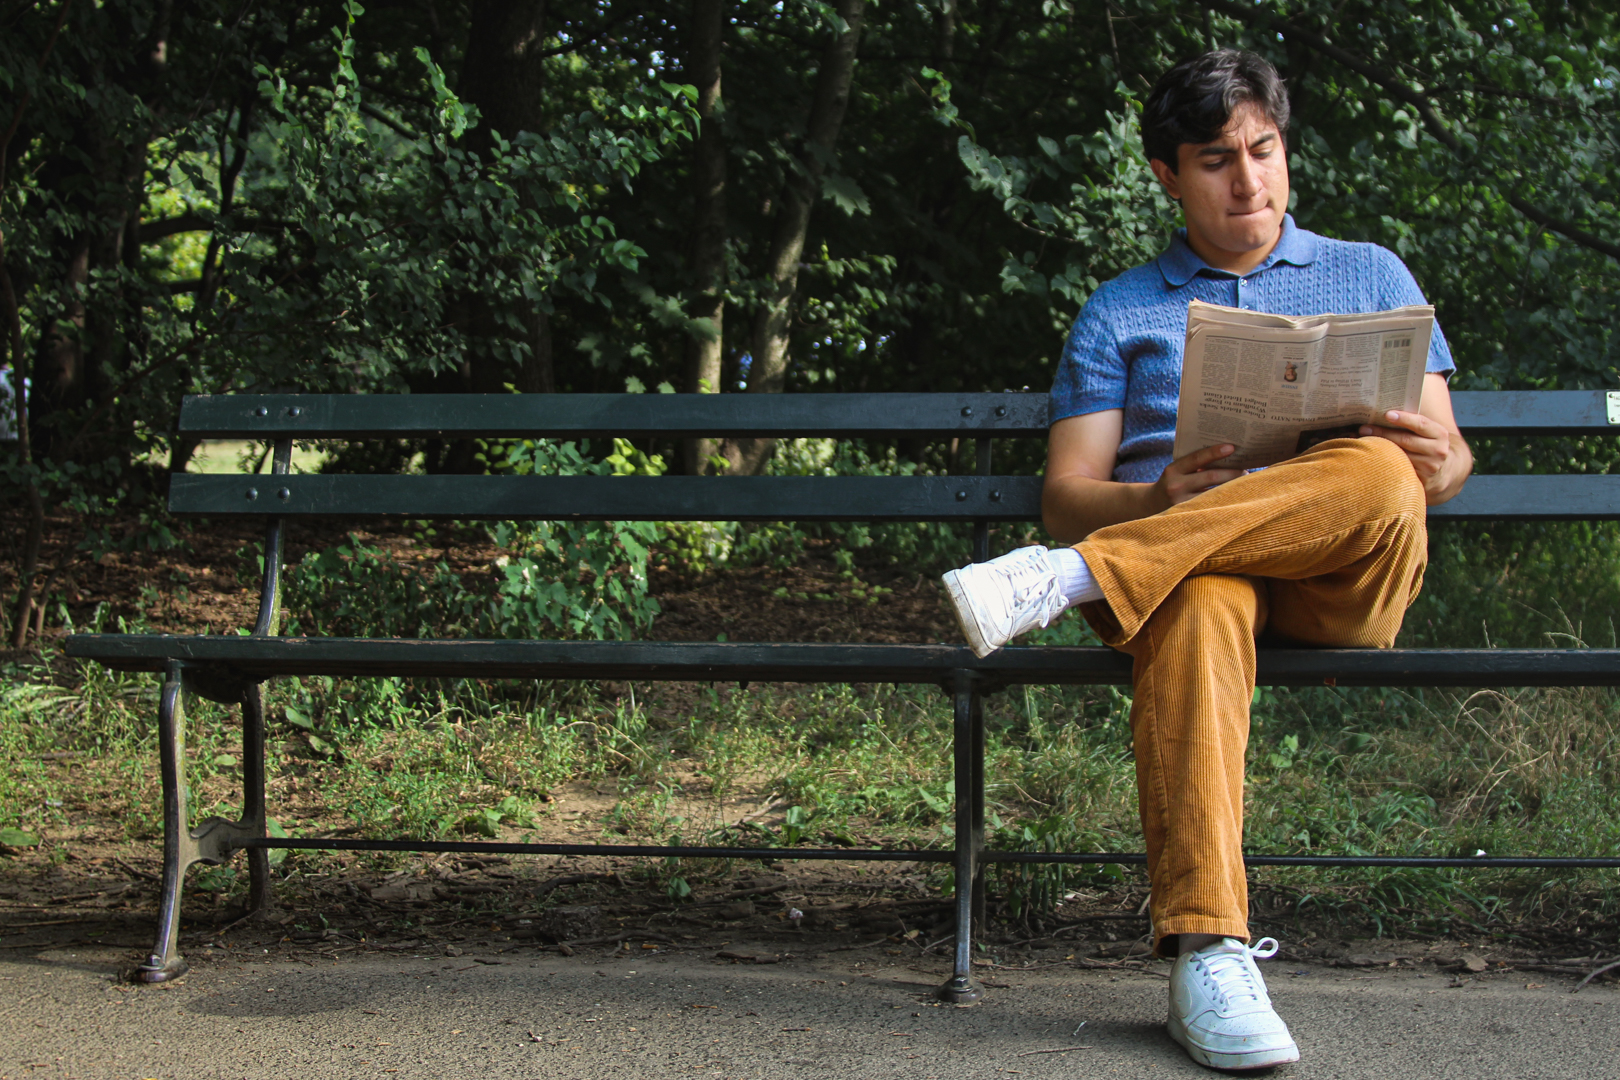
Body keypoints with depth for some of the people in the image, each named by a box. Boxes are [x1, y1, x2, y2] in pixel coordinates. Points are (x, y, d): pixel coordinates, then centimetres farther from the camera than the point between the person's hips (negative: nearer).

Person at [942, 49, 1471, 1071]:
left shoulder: (1372, 276, 24)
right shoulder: (1117, 314, 22)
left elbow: (1443, 455, 16)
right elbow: (1068, 495, 11)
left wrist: (1437, 463, -11)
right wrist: (1161, 501, -14)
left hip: (1346, 584, 1)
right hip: (1171, 549, -1)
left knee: (1379, 478, -35)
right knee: (1197, 600, -40)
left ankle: (1069, 580, -37)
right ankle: (1209, 956, -47)